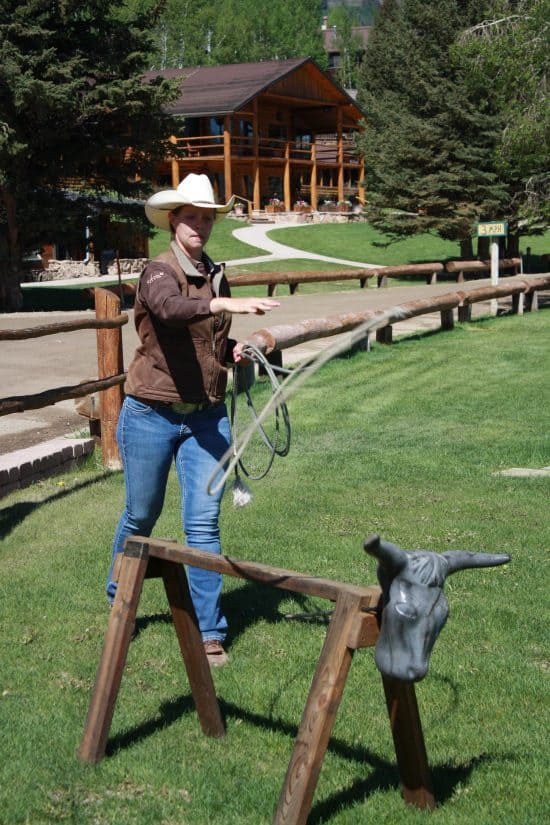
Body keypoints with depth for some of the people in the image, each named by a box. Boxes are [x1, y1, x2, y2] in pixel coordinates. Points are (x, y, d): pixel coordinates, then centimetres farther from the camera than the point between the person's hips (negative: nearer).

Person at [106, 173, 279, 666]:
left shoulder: (216, 276, 7)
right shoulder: (158, 273, -11)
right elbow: (170, 308, -36)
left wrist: (234, 351, -2)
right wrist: (226, 304, -51)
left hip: (207, 417, 4)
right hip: (152, 416, -4)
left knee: (204, 523, -2)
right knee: (141, 516, 12)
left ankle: (210, 632, 6)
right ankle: (118, 602, 39)